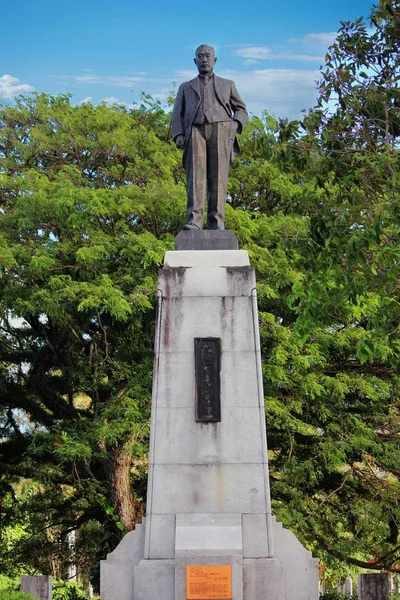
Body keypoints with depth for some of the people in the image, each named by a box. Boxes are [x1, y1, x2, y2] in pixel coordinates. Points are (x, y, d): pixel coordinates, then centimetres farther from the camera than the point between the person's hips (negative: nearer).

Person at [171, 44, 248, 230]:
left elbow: (241, 110, 24)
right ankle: (195, 221, -27)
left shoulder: (227, 85, 28)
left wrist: (235, 124, 1)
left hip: (220, 130, 0)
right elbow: (178, 114, 19)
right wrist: (178, 135, 0)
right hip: (195, 131, 0)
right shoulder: (185, 87, 28)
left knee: (218, 177, -14)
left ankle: (216, 223, -19)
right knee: (195, 175, -18)